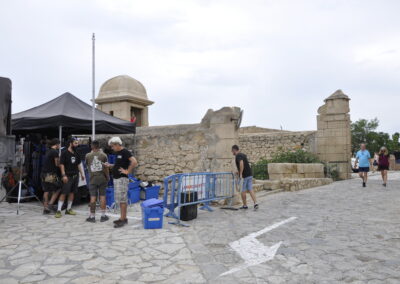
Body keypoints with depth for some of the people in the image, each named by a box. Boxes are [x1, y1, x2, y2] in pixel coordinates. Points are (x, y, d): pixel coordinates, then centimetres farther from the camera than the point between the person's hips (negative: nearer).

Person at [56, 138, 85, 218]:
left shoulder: (76, 154, 13)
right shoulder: (64, 153, -7)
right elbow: (61, 165, -11)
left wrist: (82, 174, 14)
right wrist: (63, 175, -20)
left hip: (75, 175, 6)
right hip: (68, 176, -6)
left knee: (72, 192, 11)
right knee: (64, 193, -8)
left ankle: (69, 209, 20)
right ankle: (58, 210, -3)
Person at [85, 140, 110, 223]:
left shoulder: (88, 155, -2)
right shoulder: (103, 155, -5)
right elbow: (106, 168, -4)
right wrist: (108, 177, 9)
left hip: (93, 179, 0)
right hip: (102, 178, 0)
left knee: (93, 197, 3)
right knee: (102, 196, 6)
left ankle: (92, 216, 10)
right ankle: (103, 216, 11)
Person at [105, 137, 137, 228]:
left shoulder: (125, 152, -14)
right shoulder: (117, 153, 14)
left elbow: (134, 162, -26)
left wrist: (127, 171, -21)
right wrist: (110, 165, 10)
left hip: (122, 179, -10)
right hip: (116, 178, 10)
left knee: (122, 199, -5)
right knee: (119, 199, 14)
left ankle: (123, 219, 0)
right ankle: (123, 218, 22)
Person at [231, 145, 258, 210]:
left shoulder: (238, 156, -11)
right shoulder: (243, 155, 16)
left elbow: (241, 163, -30)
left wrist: (241, 174, -27)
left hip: (244, 176, -8)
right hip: (249, 175, 8)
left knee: (243, 191, 6)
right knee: (250, 190, 4)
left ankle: (245, 205, 16)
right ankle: (255, 203, -7)